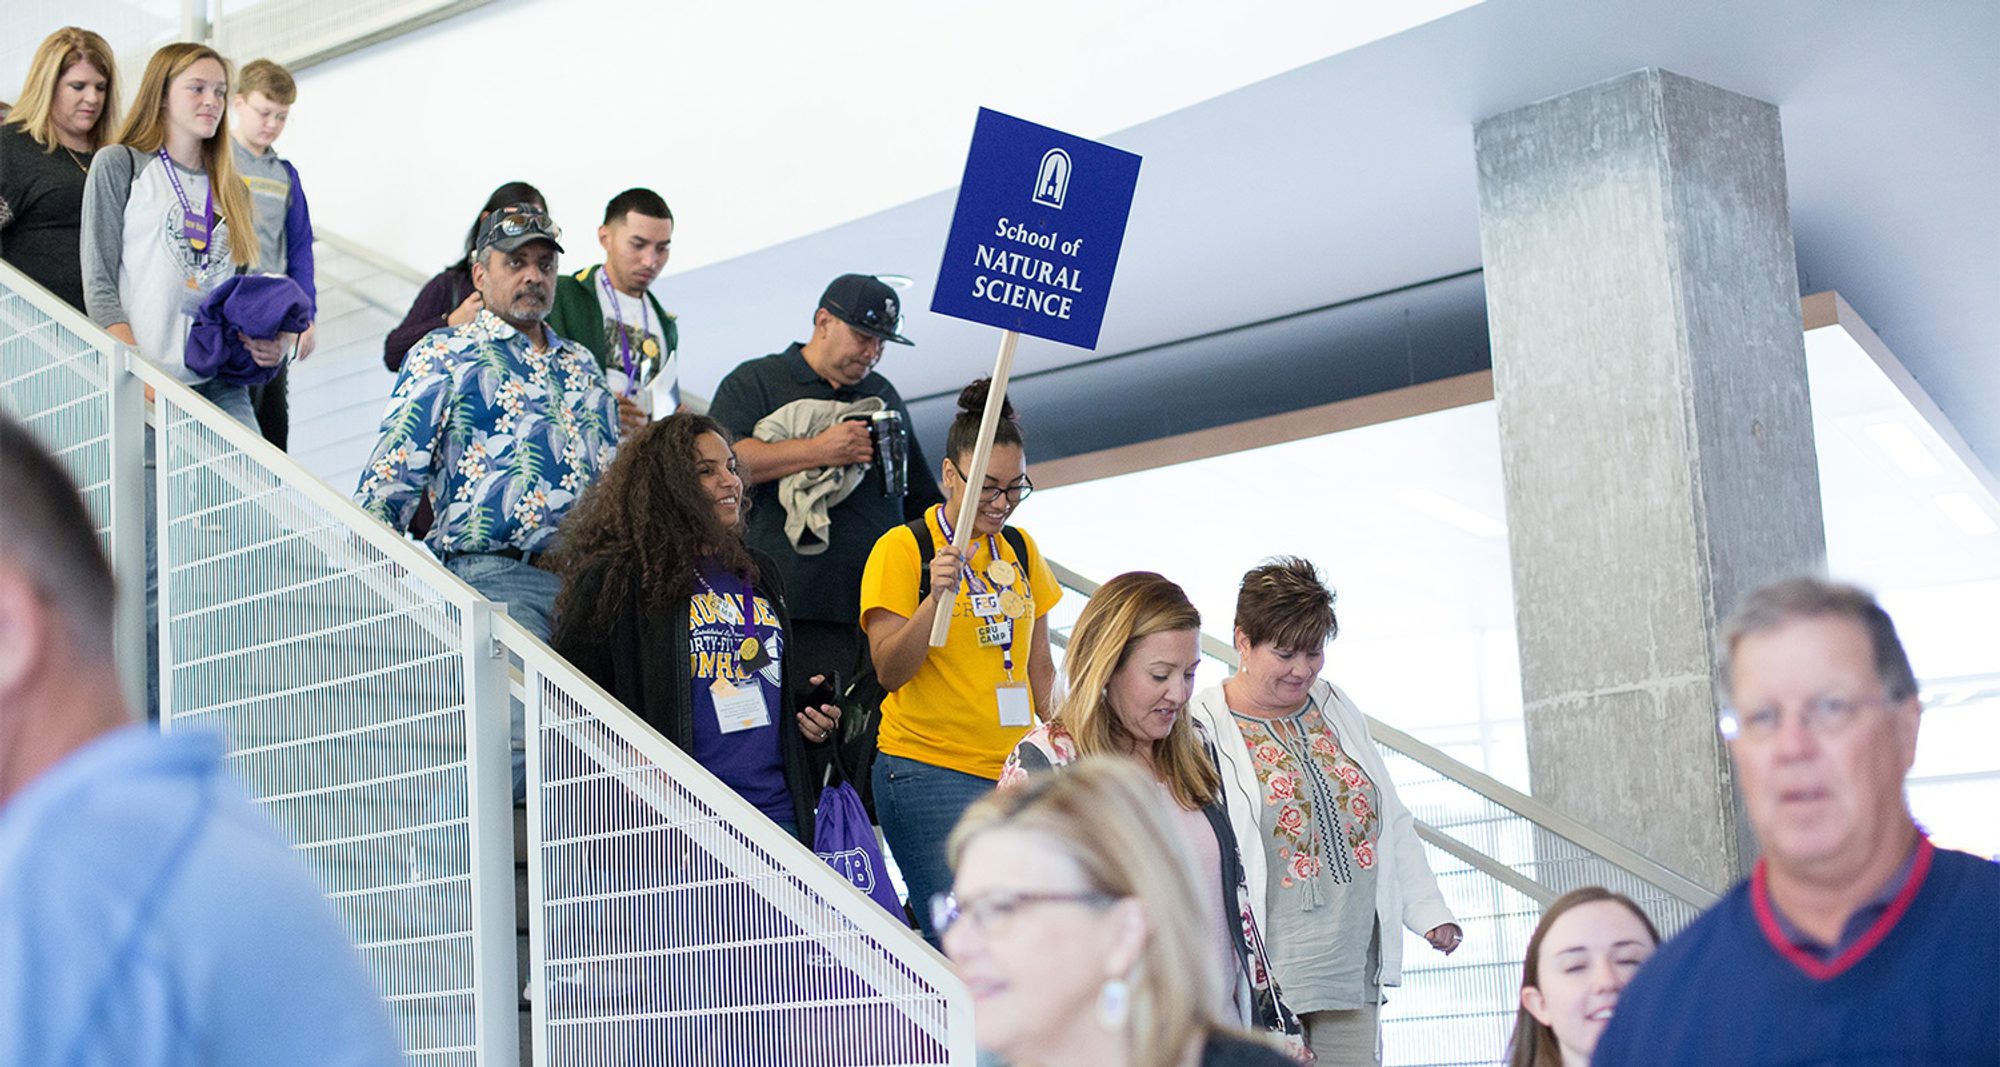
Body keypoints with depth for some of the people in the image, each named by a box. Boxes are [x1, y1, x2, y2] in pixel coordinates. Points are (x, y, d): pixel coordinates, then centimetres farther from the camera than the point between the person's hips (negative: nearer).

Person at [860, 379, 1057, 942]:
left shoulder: (1020, 549, 13)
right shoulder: (903, 548, -4)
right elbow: (889, 671, -10)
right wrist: (936, 597, -23)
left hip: (1014, 770, 6)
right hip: (931, 773, -6)